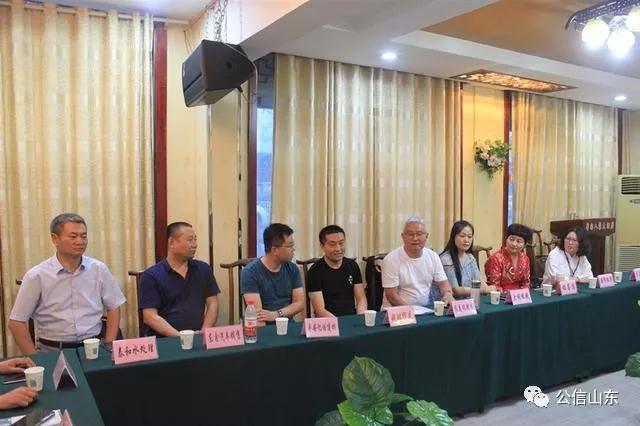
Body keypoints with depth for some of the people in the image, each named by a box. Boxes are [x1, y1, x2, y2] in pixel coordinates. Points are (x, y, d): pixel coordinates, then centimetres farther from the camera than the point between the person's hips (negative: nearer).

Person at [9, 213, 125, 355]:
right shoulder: (36, 276, -3)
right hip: (52, 351, -1)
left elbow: (113, 308, 11)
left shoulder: (99, 269, 4)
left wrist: (108, 348, 2)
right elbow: (16, 323, 1)